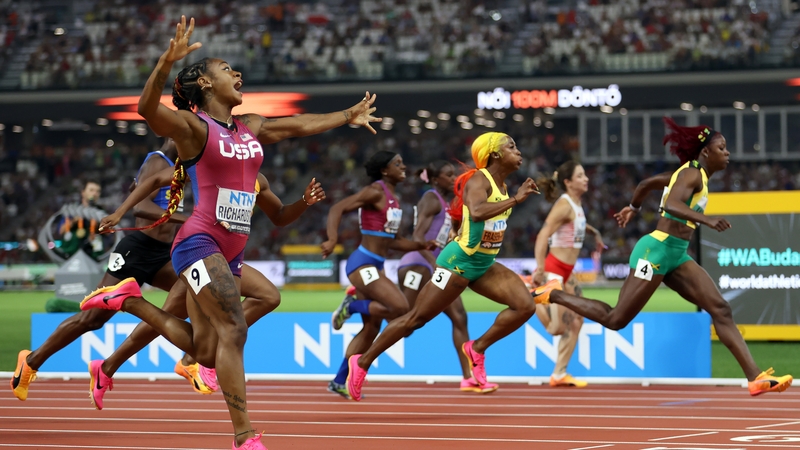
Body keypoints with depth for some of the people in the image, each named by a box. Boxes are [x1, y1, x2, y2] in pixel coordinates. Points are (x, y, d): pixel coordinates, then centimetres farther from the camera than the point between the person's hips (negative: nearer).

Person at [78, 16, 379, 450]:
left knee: (203, 350, 8)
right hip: (199, 242, -8)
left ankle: (129, 299, 27)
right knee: (234, 329, -20)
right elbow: (147, 108, -25)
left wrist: (347, 117, 38)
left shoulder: (251, 128, 15)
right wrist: (167, 61, -41)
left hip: (230, 251, 8)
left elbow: (299, 125, 29)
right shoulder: (192, 126, -7)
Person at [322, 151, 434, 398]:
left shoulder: (393, 199, 15)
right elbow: (337, 209, -19)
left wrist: (422, 245, 9)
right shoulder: (375, 192, -11)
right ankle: (351, 306, -2)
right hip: (363, 263, -9)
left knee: (372, 328, 10)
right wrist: (332, 240, -32)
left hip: (375, 266, 9)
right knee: (400, 307, -21)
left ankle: (339, 382, 17)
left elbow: (395, 241, 22)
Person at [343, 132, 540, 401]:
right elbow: (477, 212, -41)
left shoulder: (501, 184, 9)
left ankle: (477, 349, 4)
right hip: (458, 263, -8)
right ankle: (362, 363, 12)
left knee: (525, 305, -9)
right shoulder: (479, 181, -18)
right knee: (416, 319, -1)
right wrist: (516, 199, -36)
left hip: (483, 266, 8)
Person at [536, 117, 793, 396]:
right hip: (657, 250, -10)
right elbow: (671, 205, -31)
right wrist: (706, 220, -43)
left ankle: (755, 377, -12)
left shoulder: (691, 174, 17)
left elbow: (648, 183, 30)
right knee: (615, 320, -3)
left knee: (721, 310, -5)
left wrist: (633, 207, 47)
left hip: (676, 257, 10)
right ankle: (553, 295, 14)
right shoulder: (692, 174, -12)